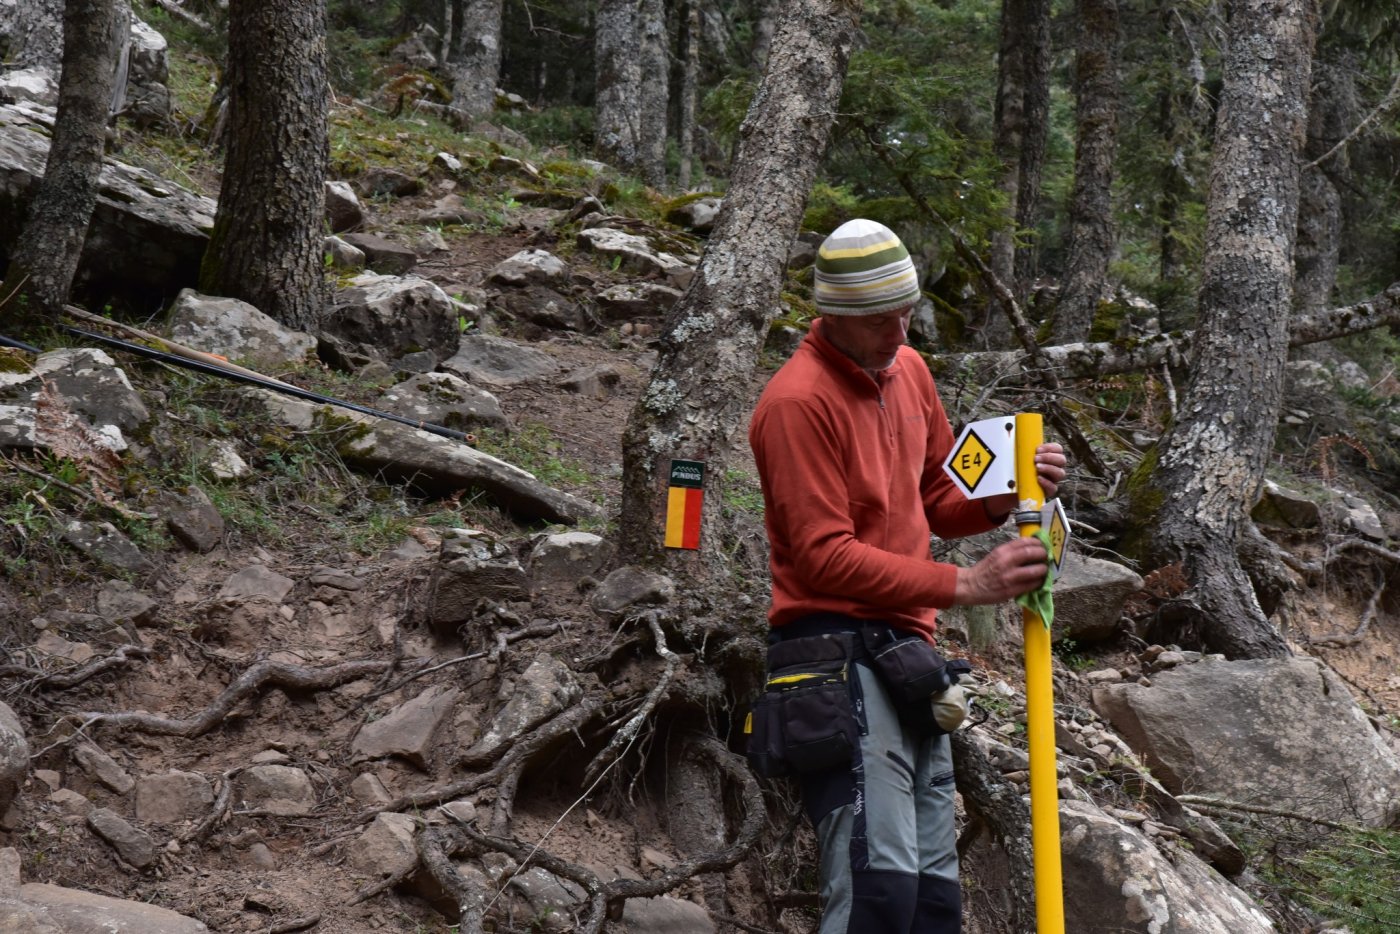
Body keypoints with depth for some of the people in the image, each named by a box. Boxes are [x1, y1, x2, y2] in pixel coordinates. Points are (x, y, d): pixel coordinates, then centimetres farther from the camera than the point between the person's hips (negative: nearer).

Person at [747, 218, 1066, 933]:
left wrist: (1006, 497, 0)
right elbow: (825, 558, -16)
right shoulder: (798, 401, -12)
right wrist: (964, 585, -19)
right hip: (839, 647, -9)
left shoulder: (907, 370, 14)